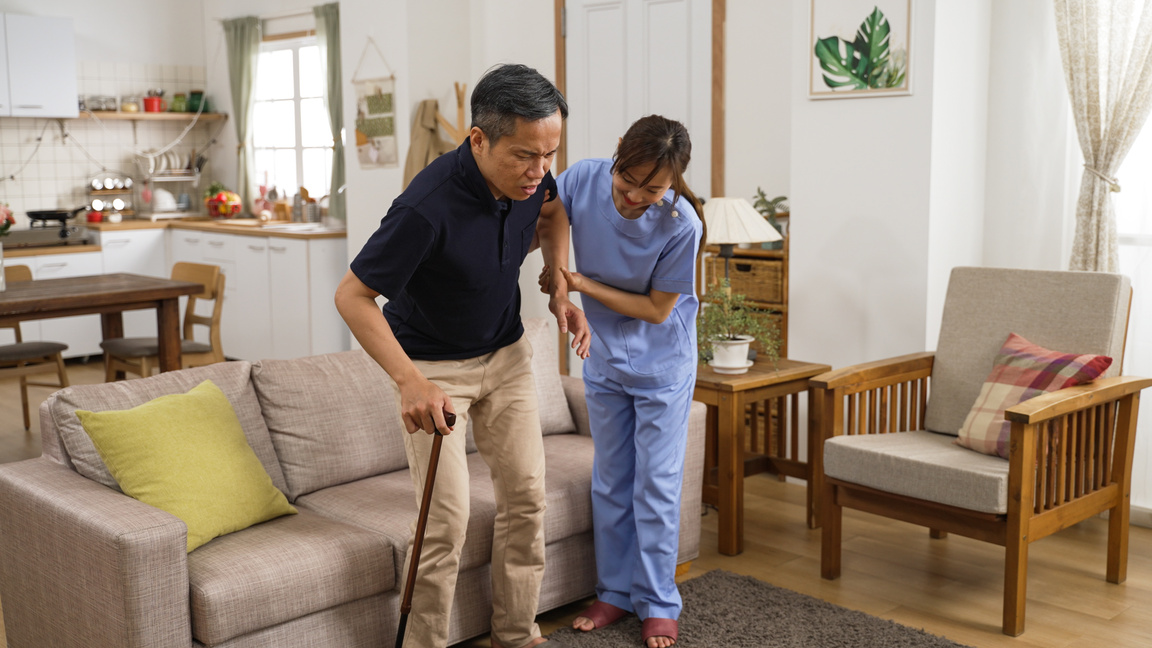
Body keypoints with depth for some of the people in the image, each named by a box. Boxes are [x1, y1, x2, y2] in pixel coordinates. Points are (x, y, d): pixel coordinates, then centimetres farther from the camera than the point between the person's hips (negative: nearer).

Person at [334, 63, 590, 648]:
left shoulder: (533, 178, -15)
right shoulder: (427, 208, -34)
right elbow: (352, 296, -27)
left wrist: (558, 296, -5)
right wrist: (410, 381, -38)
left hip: (507, 355, 6)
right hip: (433, 366, -6)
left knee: (527, 496, 7)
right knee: (448, 517, -8)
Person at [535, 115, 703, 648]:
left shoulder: (680, 225, -27)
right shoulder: (584, 179, -19)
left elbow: (657, 309, -18)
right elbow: (545, 210, 2)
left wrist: (581, 284, -21)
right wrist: (557, 265, -16)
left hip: (661, 367, -4)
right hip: (605, 360, 4)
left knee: (656, 486, 3)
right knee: (609, 483, 14)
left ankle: (658, 604, 18)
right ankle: (616, 593, 28)